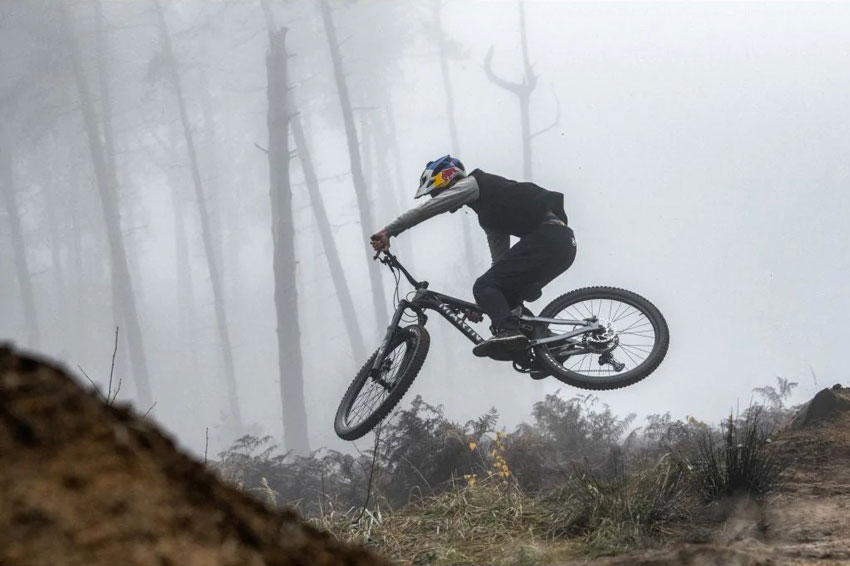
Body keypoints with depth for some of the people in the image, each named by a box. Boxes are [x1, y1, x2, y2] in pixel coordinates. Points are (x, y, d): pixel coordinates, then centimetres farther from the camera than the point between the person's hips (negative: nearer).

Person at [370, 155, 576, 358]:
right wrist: (486, 302, 30)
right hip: (564, 243, 10)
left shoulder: (471, 184, 6)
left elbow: (426, 209, -4)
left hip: (547, 237, -10)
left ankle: (508, 330, -36)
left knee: (484, 287, -14)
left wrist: (388, 231, -3)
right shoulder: (488, 214, 33)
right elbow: (501, 259, 33)